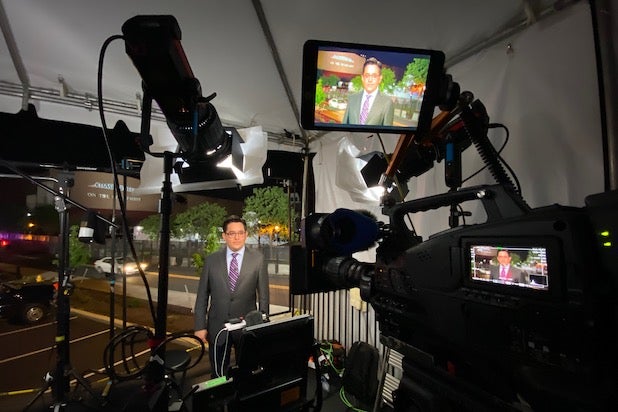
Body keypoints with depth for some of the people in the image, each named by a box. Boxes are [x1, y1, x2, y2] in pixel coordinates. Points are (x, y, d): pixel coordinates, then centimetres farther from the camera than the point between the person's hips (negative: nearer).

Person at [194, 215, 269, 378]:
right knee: (218, 374, 17)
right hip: (218, 327, 1)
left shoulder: (257, 259, -6)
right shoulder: (211, 260, -2)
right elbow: (202, 295, 2)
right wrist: (200, 326, -1)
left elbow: (263, 294, -2)